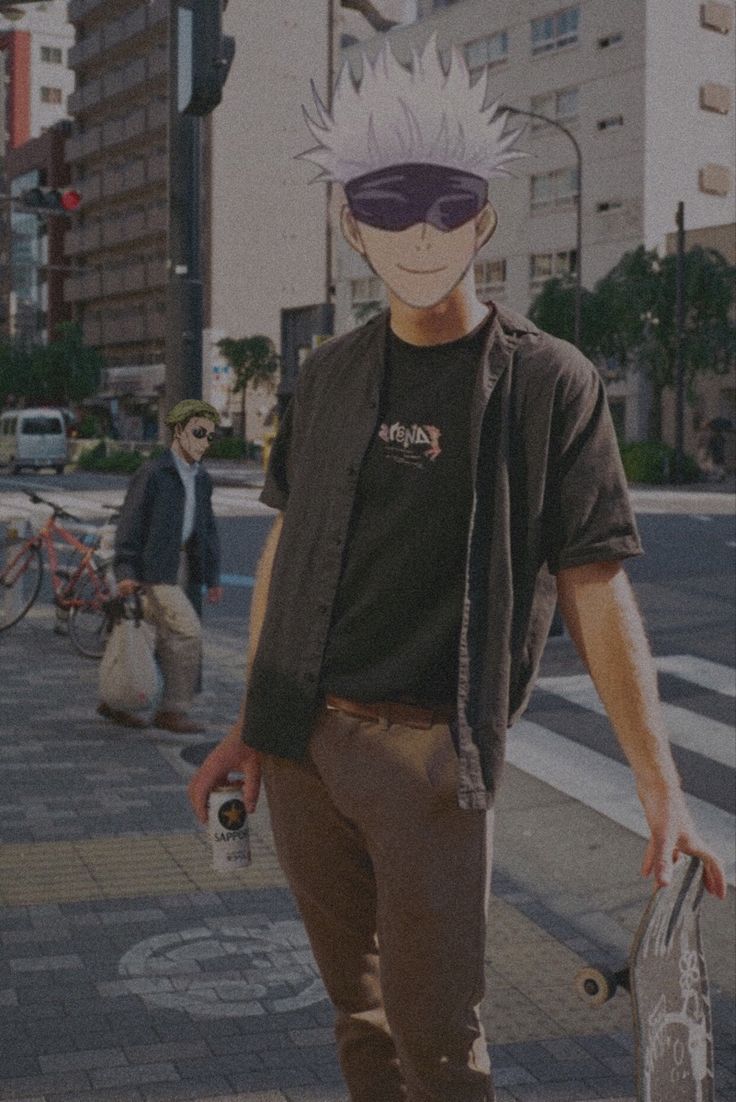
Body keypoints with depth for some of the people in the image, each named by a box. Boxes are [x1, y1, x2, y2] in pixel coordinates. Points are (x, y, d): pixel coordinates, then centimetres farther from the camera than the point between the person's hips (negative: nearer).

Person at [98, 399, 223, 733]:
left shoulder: (201, 480, 14)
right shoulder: (152, 473, -8)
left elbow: (208, 530, 19)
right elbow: (130, 523, -11)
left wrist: (213, 577, 16)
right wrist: (126, 571, -17)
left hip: (184, 567, 8)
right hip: (155, 567, -8)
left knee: (163, 640, 10)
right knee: (188, 632, -14)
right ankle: (173, 709, -3)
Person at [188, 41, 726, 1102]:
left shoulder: (551, 383, -5)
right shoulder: (331, 375, 8)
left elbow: (596, 590, -7)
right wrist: (249, 725, 15)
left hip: (432, 754, -4)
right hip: (303, 745, 4)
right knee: (357, 1006, 16)